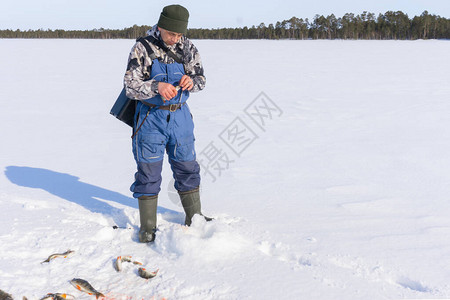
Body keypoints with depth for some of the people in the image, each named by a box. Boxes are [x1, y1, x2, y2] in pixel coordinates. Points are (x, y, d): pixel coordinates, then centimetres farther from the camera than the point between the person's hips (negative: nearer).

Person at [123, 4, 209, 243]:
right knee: (148, 172, 1)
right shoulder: (143, 48, -10)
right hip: (151, 117, -3)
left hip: (180, 116, 4)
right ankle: (147, 227, 13)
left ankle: (194, 217, 29)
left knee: (187, 168, 12)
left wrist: (191, 81, -18)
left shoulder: (187, 47, 1)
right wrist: (157, 86, -30)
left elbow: (201, 78, 5)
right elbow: (130, 87, -13)